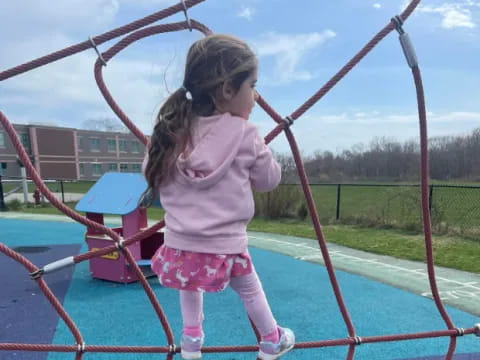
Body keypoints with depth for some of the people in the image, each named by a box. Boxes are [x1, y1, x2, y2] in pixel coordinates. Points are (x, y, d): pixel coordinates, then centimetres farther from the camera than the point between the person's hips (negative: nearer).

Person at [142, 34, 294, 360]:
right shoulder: (245, 134, -13)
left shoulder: (173, 131, -3)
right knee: (251, 289, 24)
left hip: (180, 244, 3)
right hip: (225, 246, -2)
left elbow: (151, 172, 8)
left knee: (191, 284, 34)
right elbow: (270, 179, 0)